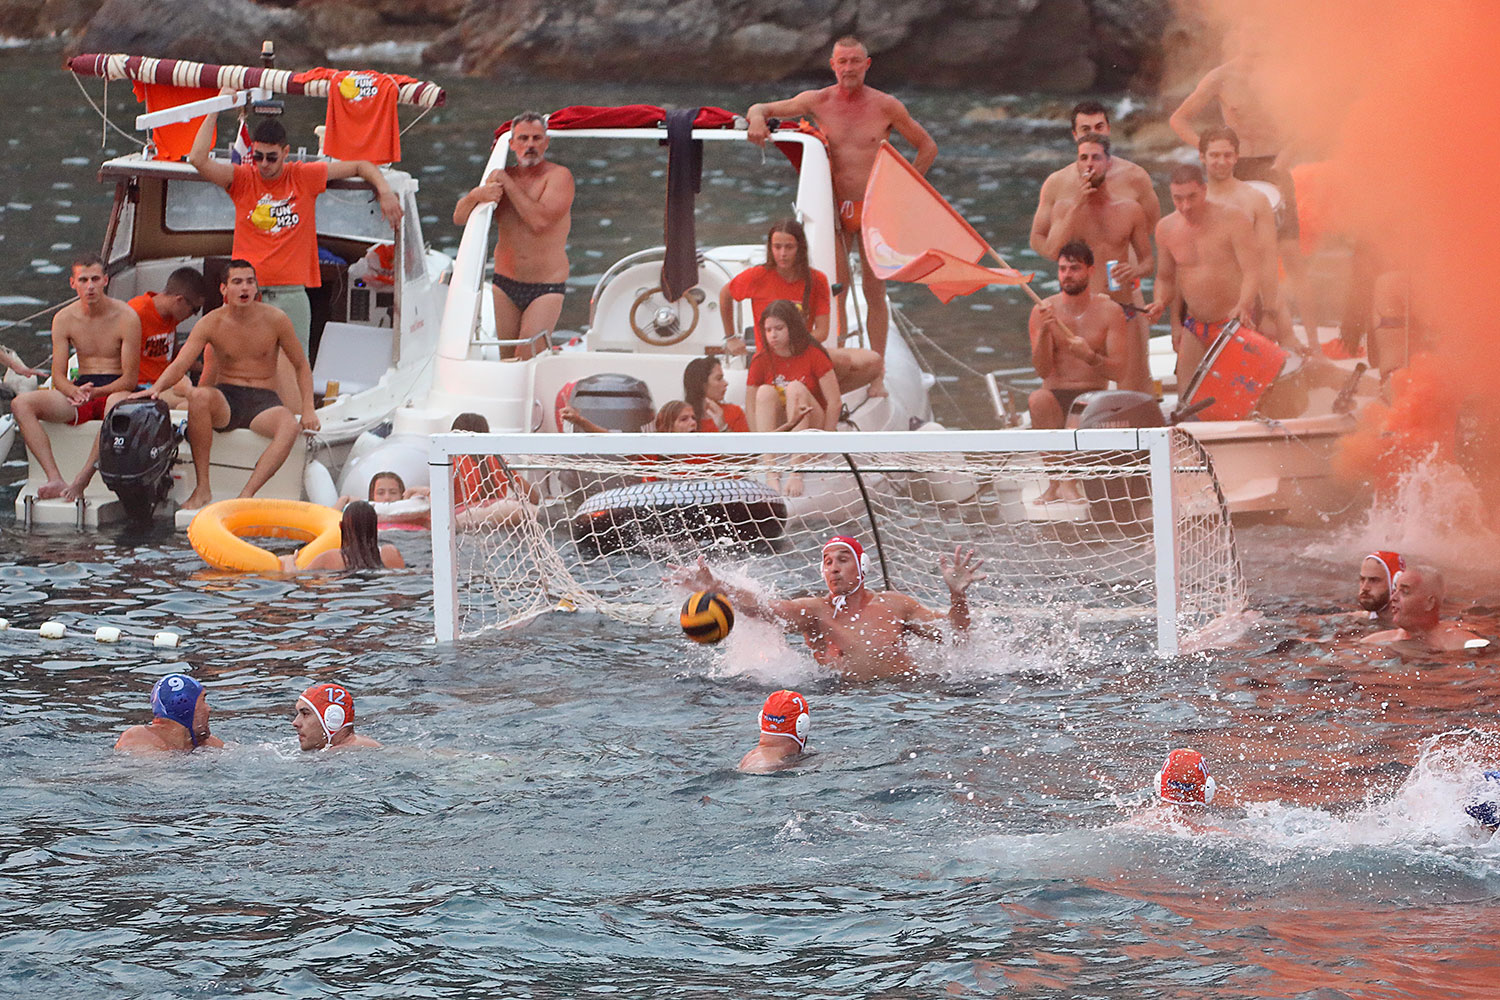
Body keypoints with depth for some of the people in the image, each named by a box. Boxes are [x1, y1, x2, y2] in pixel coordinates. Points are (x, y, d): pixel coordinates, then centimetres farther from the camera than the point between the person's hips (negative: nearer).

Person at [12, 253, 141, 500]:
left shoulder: (126, 317, -7)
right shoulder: (64, 319, 4)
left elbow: (130, 378, -10)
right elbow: (58, 376, 2)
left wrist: (96, 392, -27)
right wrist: (75, 392, -22)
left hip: (115, 391, -4)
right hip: (80, 390, 4)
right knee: (21, 404, -22)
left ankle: (82, 480, -45)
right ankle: (56, 480, -35)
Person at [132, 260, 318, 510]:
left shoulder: (275, 320, 0)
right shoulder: (211, 324, -1)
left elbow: (301, 366, 9)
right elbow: (180, 364, -10)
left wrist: (308, 409, -4)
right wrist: (156, 387, -31)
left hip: (263, 401, 0)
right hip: (226, 400, 0)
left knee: (289, 426, -36)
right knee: (198, 396, -36)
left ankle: (247, 495, -42)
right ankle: (203, 487, -31)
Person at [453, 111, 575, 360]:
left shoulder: (559, 176, -8)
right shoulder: (501, 176, 8)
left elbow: (540, 220, -23)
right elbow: (459, 217, 2)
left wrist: (508, 184, -17)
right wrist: (477, 195, -21)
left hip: (546, 287, -5)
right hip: (505, 284, 5)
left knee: (527, 357, -17)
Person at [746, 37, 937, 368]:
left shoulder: (886, 106, -2)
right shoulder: (818, 101, 0)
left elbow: (927, 148, 8)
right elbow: (761, 109, 7)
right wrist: (757, 119, -18)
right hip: (834, 207, 1)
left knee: (874, 291, 2)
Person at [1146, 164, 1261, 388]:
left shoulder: (1233, 221, -11)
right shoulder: (1166, 228, 3)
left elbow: (1252, 272, -17)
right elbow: (1165, 278, 17)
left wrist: (1243, 306, -36)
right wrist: (1160, 303, -6)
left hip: (1234, 323, -4)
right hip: (1195, 326, 4)